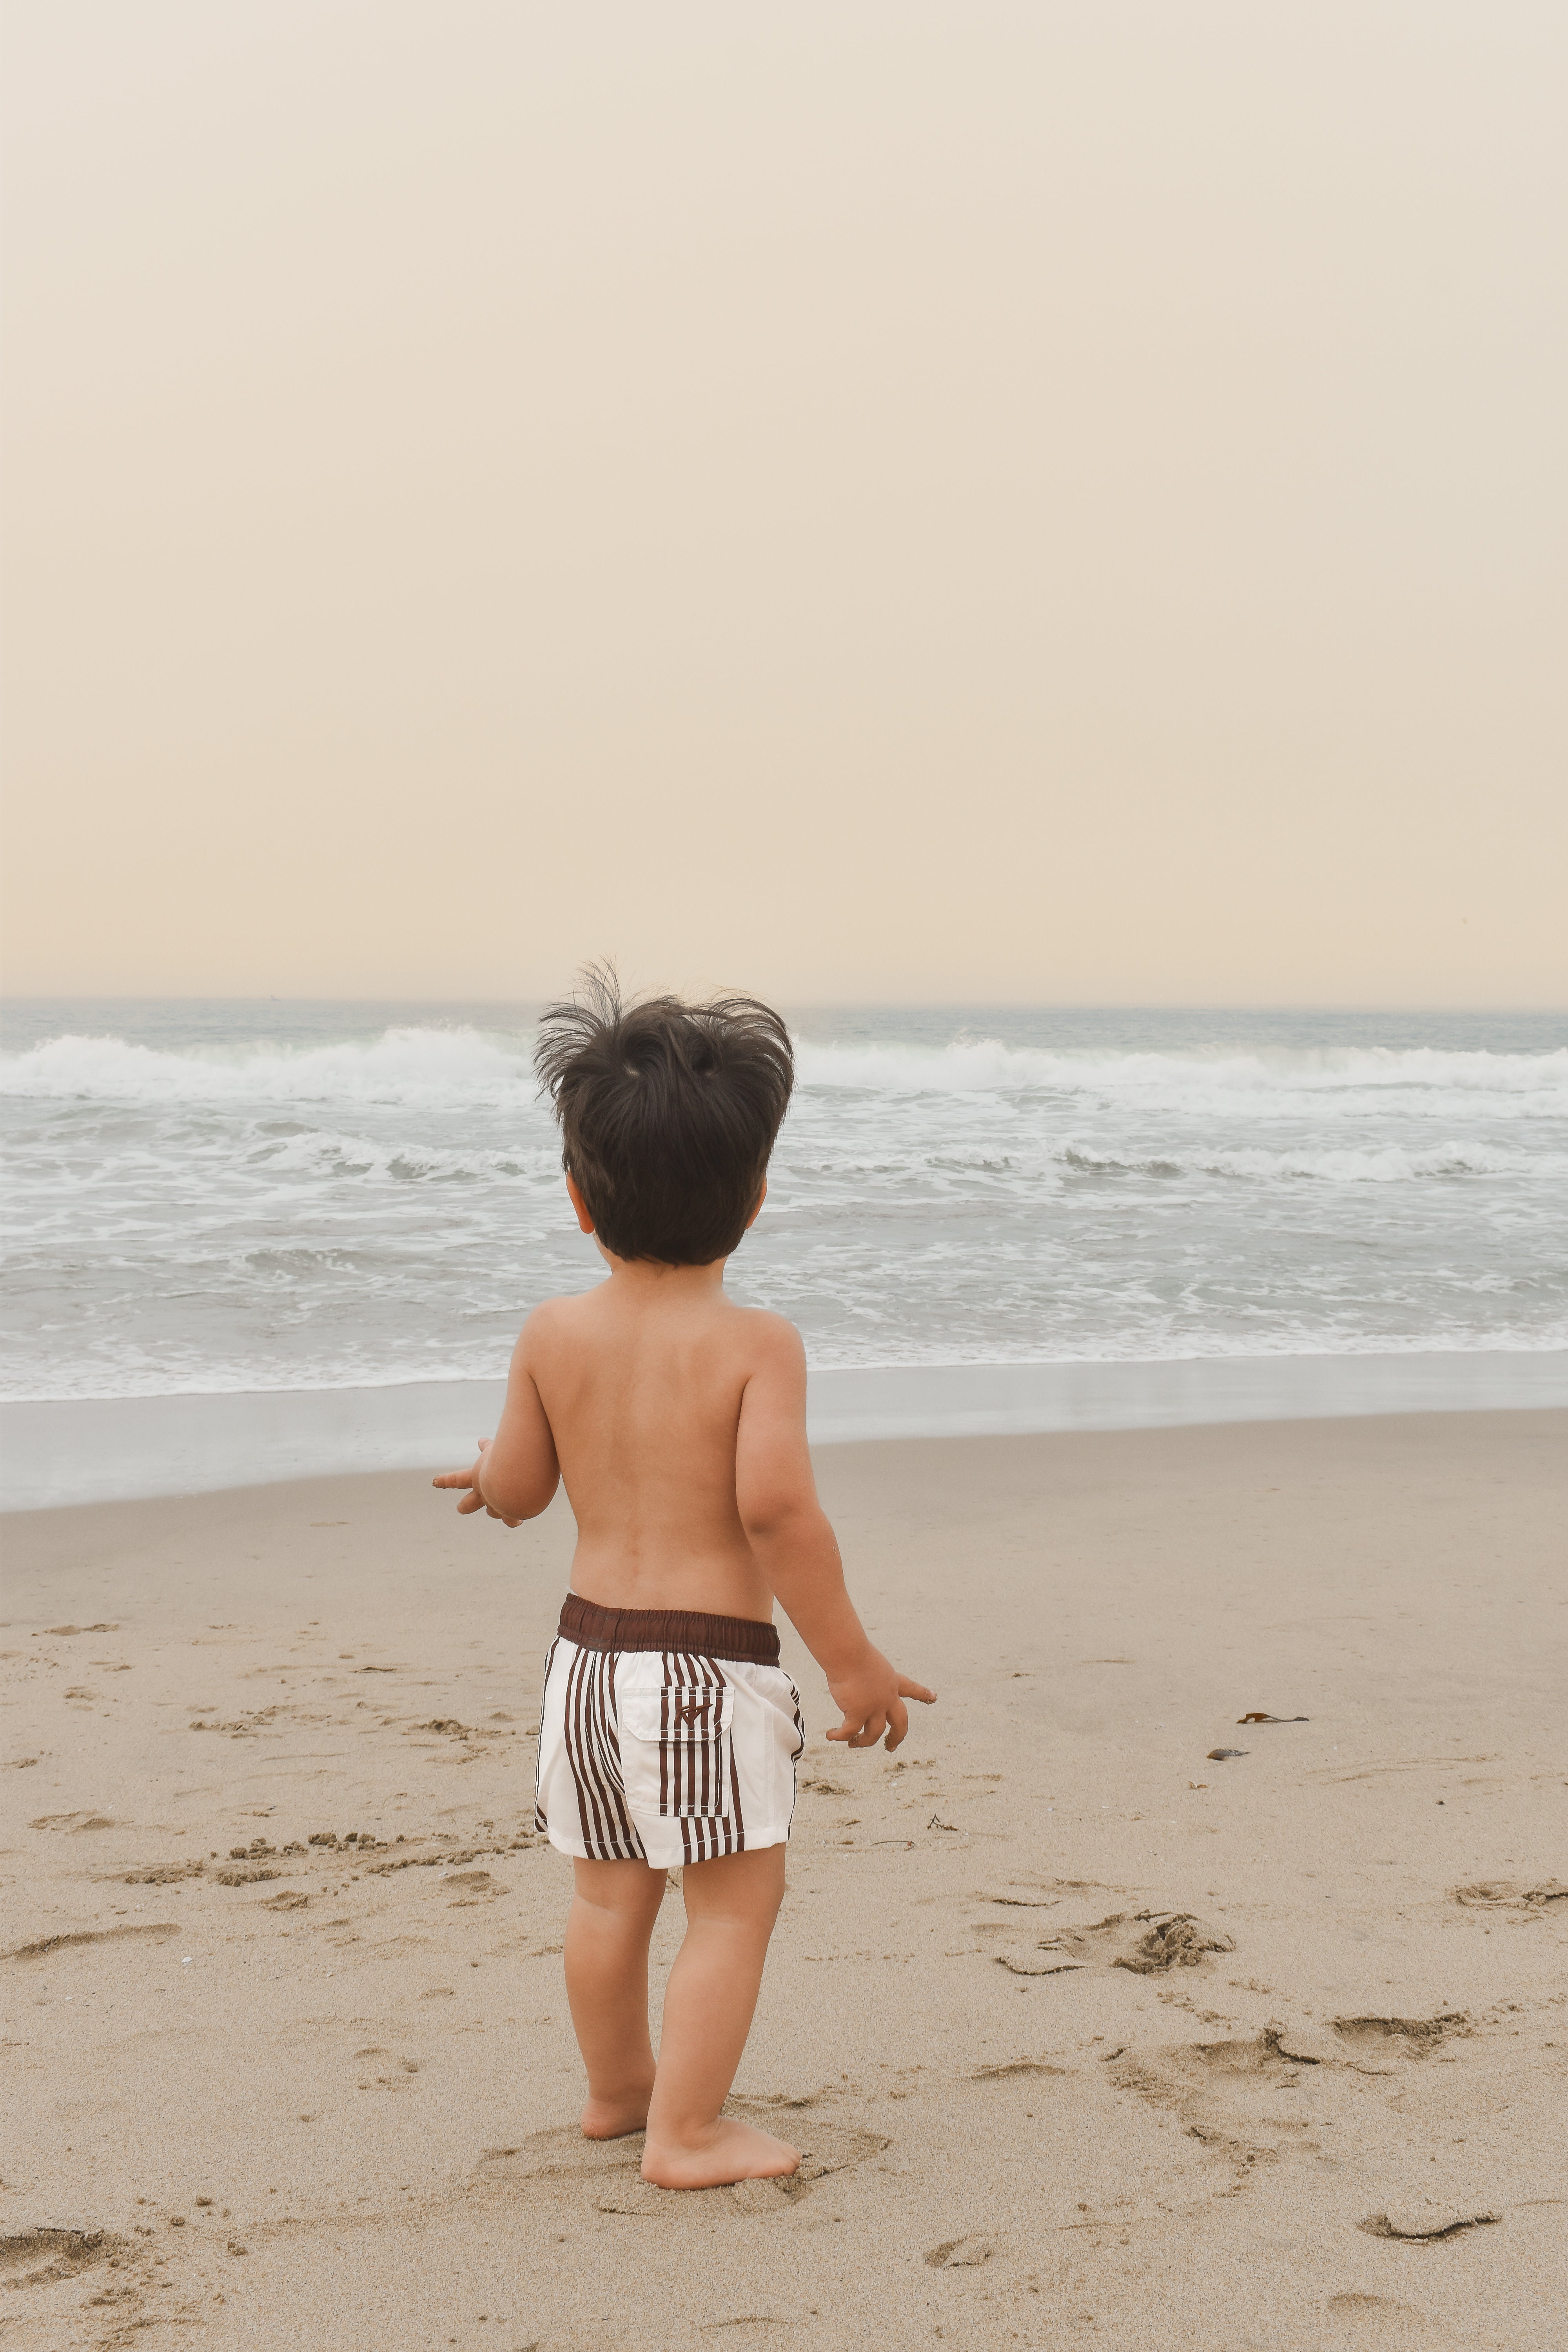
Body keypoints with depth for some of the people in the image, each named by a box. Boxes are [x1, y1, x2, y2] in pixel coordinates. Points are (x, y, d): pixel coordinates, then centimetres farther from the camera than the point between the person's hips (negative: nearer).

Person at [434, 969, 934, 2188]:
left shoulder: (555, 1333, -2)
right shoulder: (757, 1342, -14)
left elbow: (517, 1493, 7)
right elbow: (776, 1508, -23)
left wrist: (494, 1469, 31)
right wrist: (853, 1659, -14)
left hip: (591, 1647, 6)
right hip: (713, 1666, -5)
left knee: (611, 1893, 21)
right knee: (736, 1901, 8)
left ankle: (617, 2086, 38)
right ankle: (687, 2131, 10)